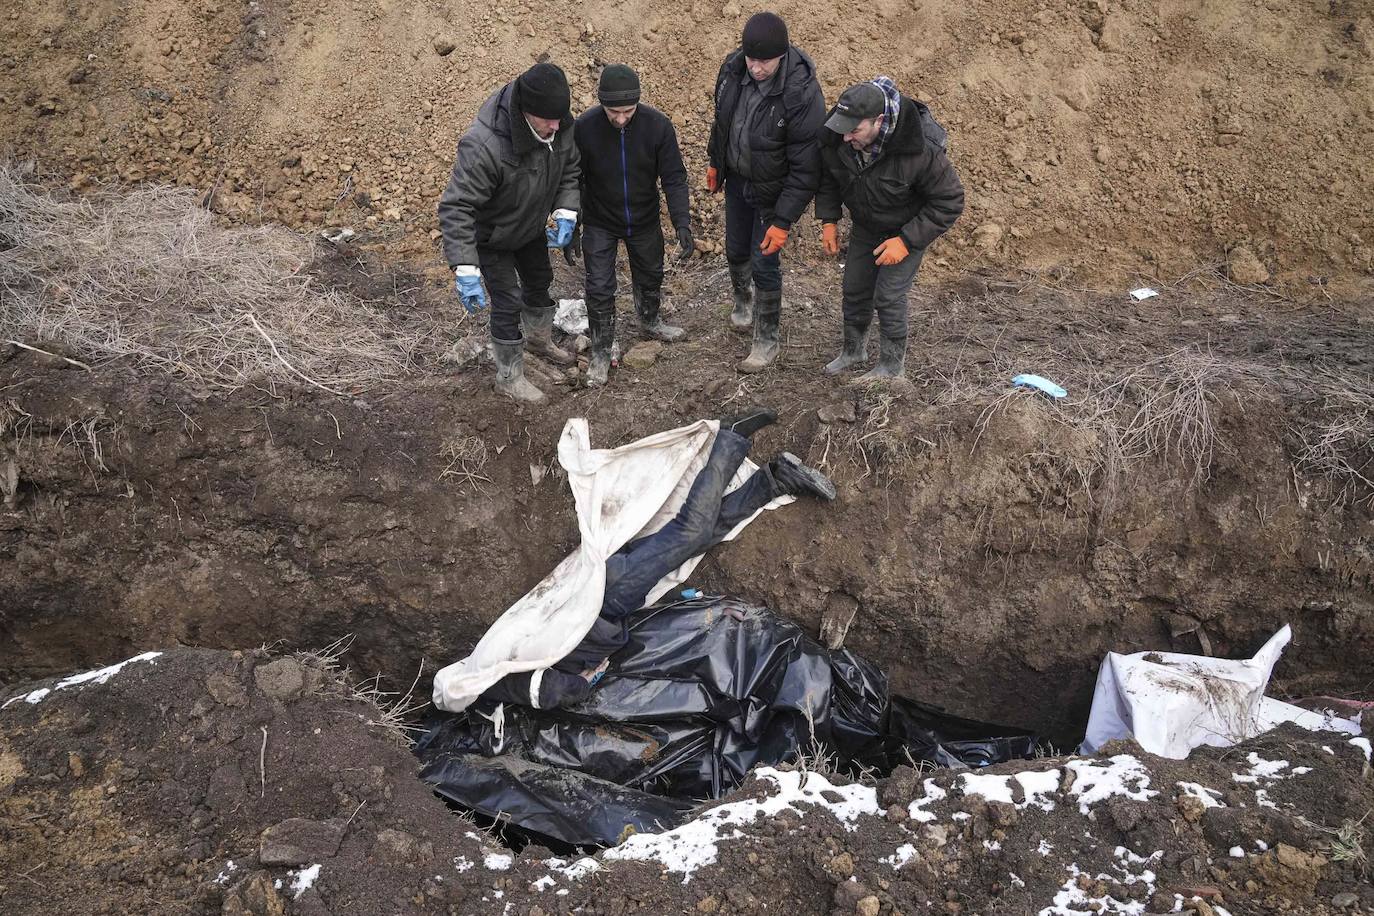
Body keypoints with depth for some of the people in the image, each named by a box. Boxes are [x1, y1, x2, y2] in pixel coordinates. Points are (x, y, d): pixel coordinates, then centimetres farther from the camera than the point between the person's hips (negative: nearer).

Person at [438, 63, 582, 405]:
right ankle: (509, 377, 22)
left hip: (532, 227, 7)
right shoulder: (483, 145, -44)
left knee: (539, 282, 26)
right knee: (508, 302, 0)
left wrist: (565, 213, -17)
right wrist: (465, 270, -47)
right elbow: (456, 209, -41)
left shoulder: (560, 124, -24)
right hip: (492, 235, -7)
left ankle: (539, 338, 55)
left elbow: (570, 171, -3)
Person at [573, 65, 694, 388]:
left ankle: (650, 321, 52)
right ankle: (600, 352, 20)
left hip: (645, 221, 2)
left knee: (650, 277, 23)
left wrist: (683, 224, -26)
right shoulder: (584, 127, -25)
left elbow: (674, 177, -17)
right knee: (599, 289, 0)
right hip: (600, 225, -2)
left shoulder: (658, 125, -23)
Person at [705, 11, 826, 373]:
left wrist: (784, 221, -25)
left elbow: (805, 169, -26)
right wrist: (715, 163, 17)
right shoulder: (733, 69, -15)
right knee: (735, 251, 21)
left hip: (772, 191, -5)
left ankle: (767, 339, 21)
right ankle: (742, 300, 51)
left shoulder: (802, 95, -32)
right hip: (736, 179, 5)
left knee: (764, 264, 2)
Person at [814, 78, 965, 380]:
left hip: (907, 230, -5)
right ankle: (853, 350, 37)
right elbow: (827, 177, 1)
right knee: (854, 289, 14)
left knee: (888, 297, -5)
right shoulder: (836, 138, -23)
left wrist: (907, 241, -28)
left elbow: (949, 201, -26)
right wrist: (828, 220, -8)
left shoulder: (919, 150, -38)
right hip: (864, 227, 5)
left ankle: (892, 364, 16)